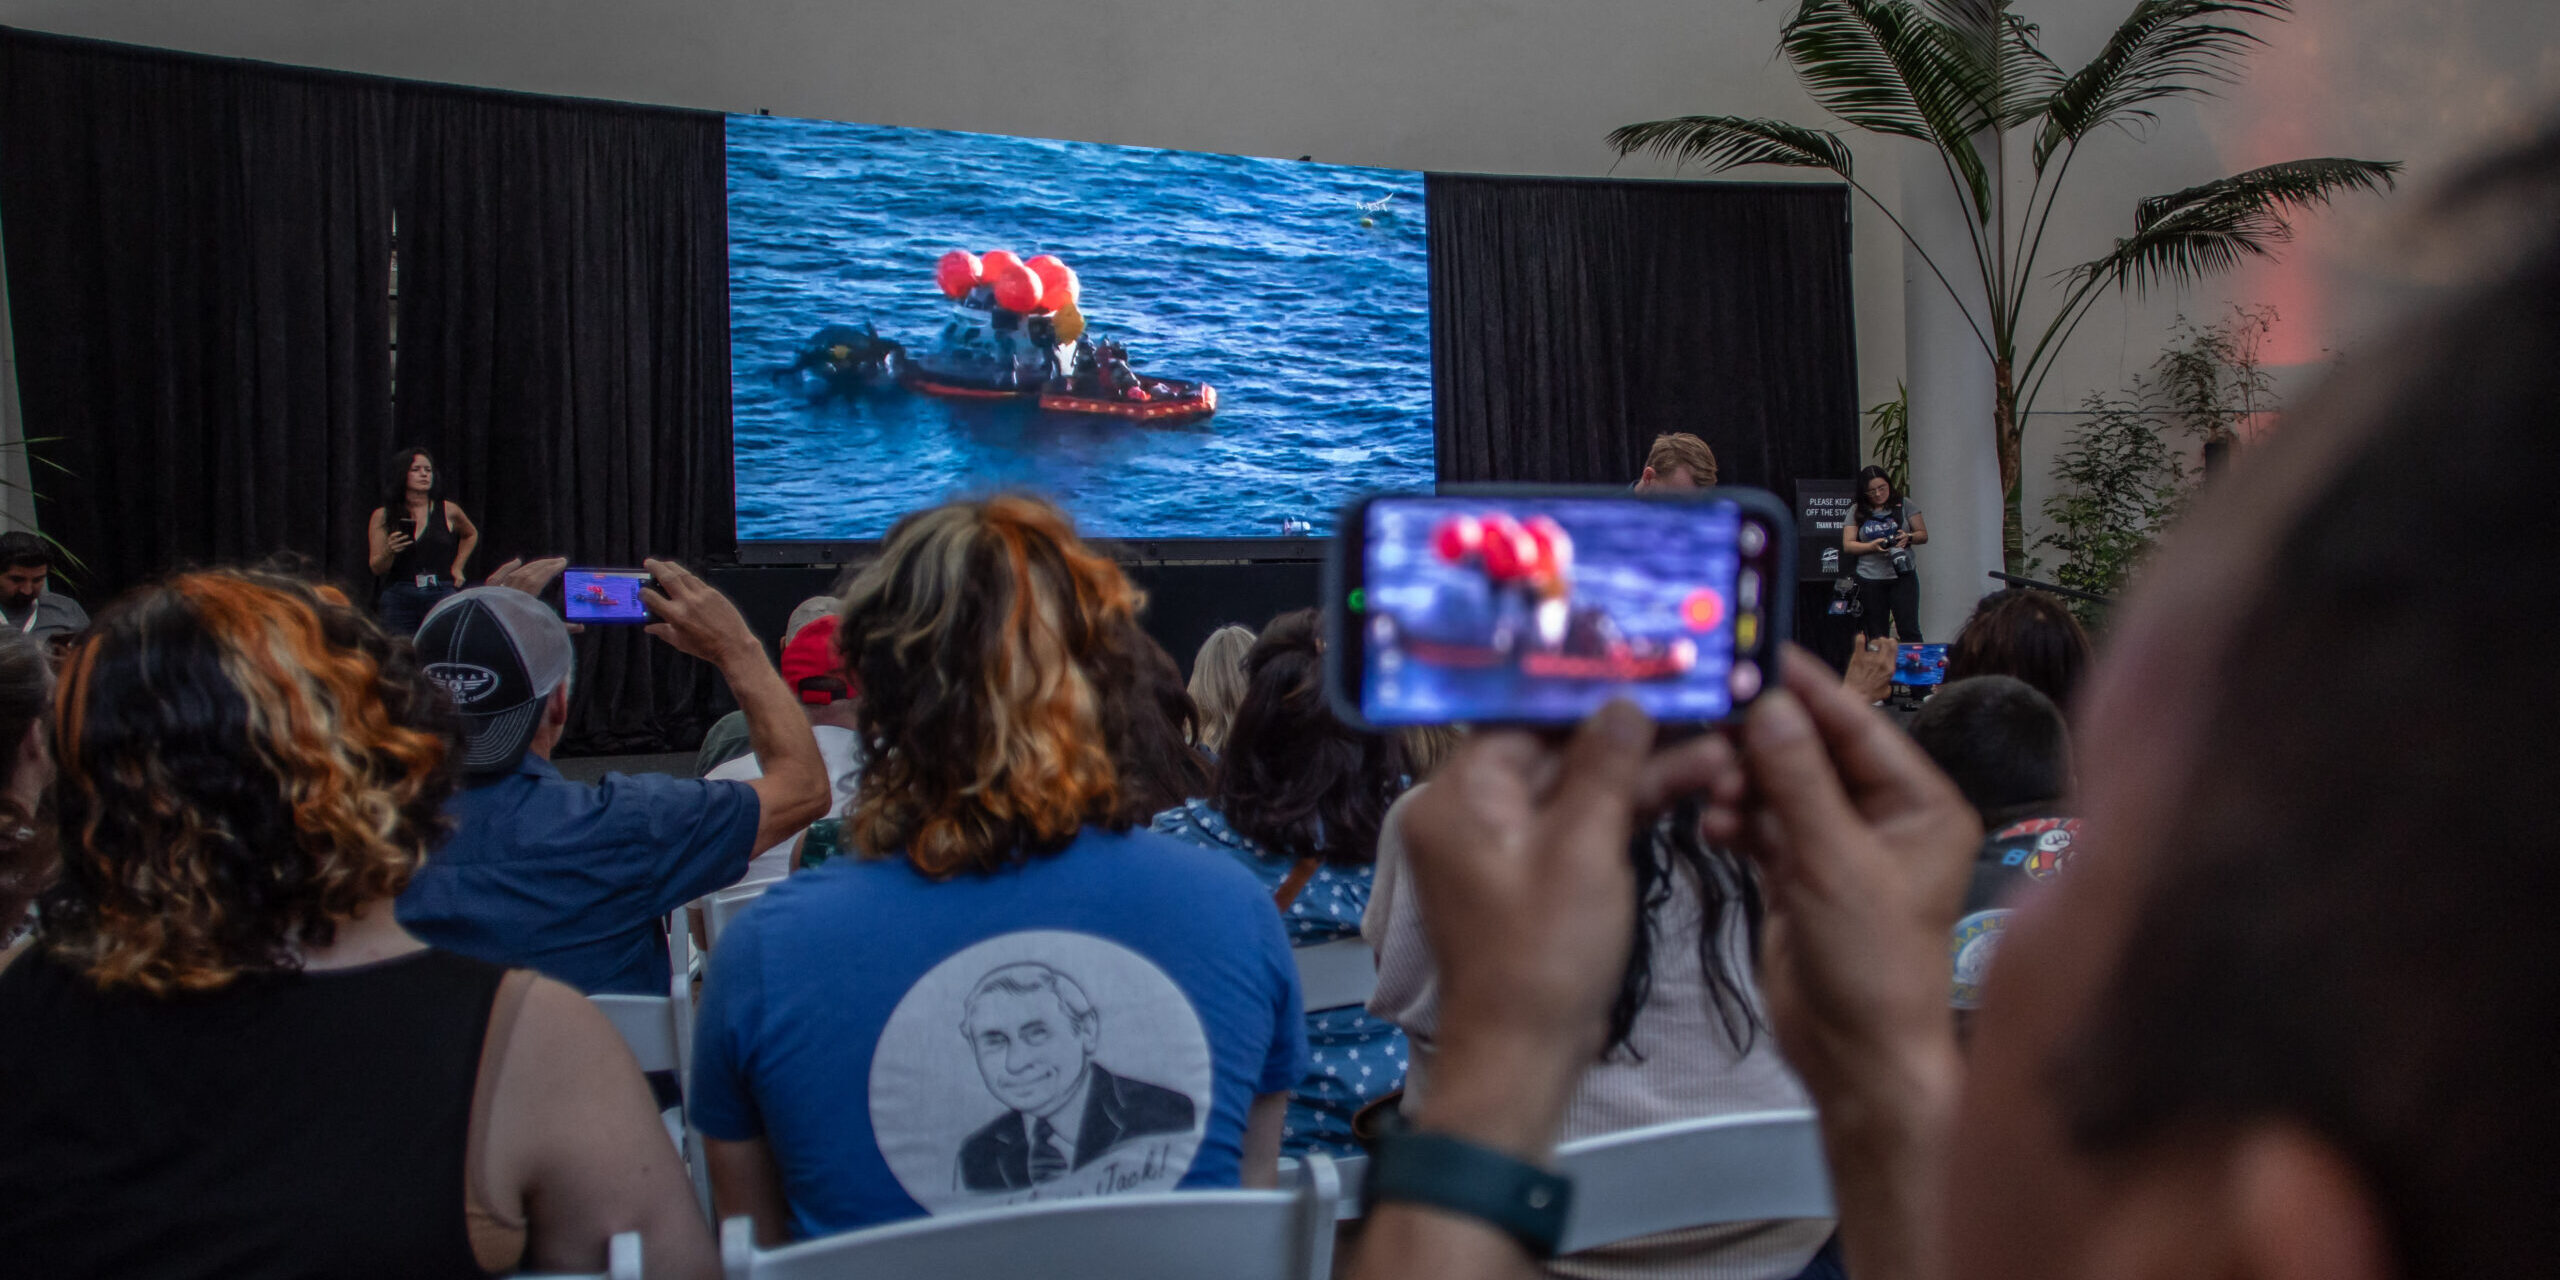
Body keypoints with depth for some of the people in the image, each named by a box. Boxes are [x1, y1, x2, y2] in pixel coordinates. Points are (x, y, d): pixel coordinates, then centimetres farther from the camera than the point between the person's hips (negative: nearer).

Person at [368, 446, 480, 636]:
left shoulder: (448, 511, 8)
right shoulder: (383, 516, 7)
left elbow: (471, 535, 29)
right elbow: (376, 568, 6)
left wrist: (457, 567, 19)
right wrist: (389, 552, -13)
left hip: (441, 595, 0)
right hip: (398, 599, 0)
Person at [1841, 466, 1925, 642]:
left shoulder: (1903, 505, 6)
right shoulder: (1856, 511, 6)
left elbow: (1923, 535, 8)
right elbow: (1847, 545, 2)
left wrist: (1908, 537, -14)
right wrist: (1872, 546, -14)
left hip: (1902, 576, -1)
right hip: (1870, 579, 1)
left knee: (1909, 631, -8)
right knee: (1876, 635, 5)